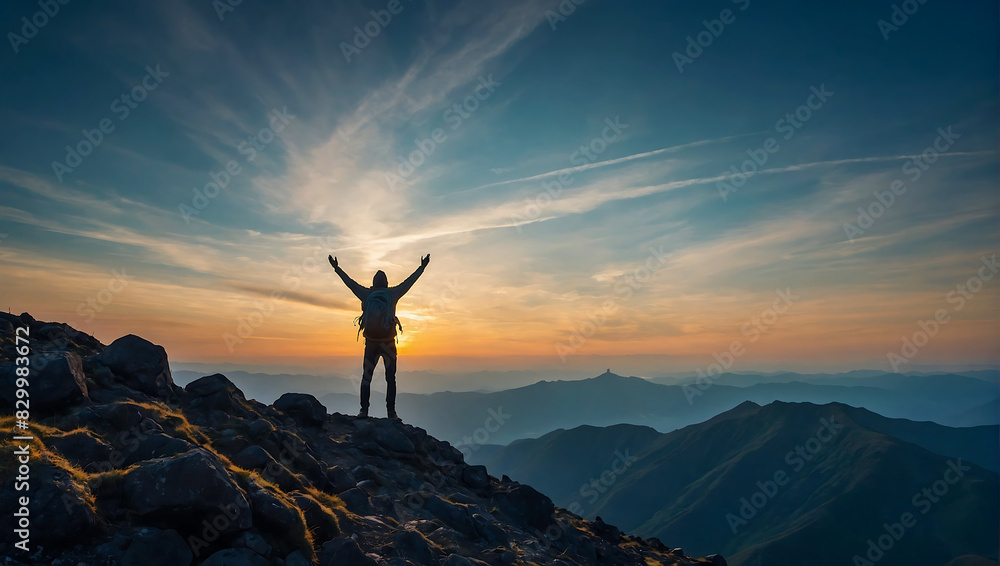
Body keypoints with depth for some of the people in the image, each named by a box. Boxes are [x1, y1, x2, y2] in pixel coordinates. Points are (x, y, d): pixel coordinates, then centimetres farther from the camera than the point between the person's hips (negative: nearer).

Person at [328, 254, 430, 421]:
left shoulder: (366, 294, 3)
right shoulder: (392, 294, -1)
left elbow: (350, 282, 13)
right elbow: (410, 281, 7)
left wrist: (336, 268, 25)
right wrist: (422, 267, 17)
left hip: (371, 343, 1)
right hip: (388, 343, -1)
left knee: (366, 378, 9)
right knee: (390, 379, 4)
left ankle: (364, 410, 5)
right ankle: (391, 412, -1)